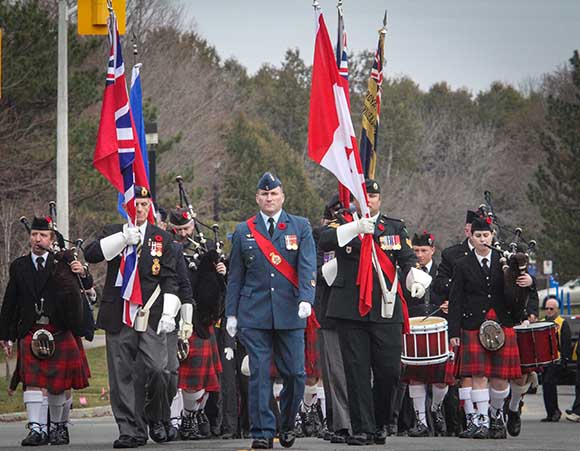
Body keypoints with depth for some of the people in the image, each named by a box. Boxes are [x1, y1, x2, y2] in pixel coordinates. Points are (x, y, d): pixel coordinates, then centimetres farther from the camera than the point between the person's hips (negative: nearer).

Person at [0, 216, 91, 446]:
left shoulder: (63, 262, 4)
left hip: (60, 331, -1)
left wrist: (82, 274, -21)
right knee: (33, 381, -11)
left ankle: (58, 426, 19)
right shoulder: (19, 266, 10)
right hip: (31, 331, 1)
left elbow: (87, 286, 2)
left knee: (59, 383, 5)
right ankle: (37, 428, -14)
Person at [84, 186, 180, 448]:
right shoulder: (113, 233, 12)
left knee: (158, 370, -12)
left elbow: (170, 280, 9)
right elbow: (90, 255, -6)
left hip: (151, 317, -1)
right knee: (121, 377, 0)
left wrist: (168, 313, -2)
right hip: (119, 318, 1)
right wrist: (123, 238, -14)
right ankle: (128, 430, 5)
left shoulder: (162, 238, 13)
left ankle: (155, 418, 12)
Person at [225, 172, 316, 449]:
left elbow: (307, 266, -4)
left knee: (295, 374, 2)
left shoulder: (300, 227, 7)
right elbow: (235, 276, 11)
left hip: (290, 313, 0)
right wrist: (231, 314, 6)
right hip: (254, 315, 0)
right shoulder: (243, 231, 10)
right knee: (259, 374, -4)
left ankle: (288, 424, 23)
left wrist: (306, 299, -20)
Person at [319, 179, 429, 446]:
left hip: (386, 311, 1)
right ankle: (362, 429, 3)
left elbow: (408, 259, 6)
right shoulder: (343, 227, 9)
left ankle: (380, 423, 19)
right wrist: (356, 228, -25)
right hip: (350, 311, -1)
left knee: (389, 371, -1)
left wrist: (416, 279, -16)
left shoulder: (395, 228, 15)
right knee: (357, 371, -2)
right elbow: (324, 242, -12)